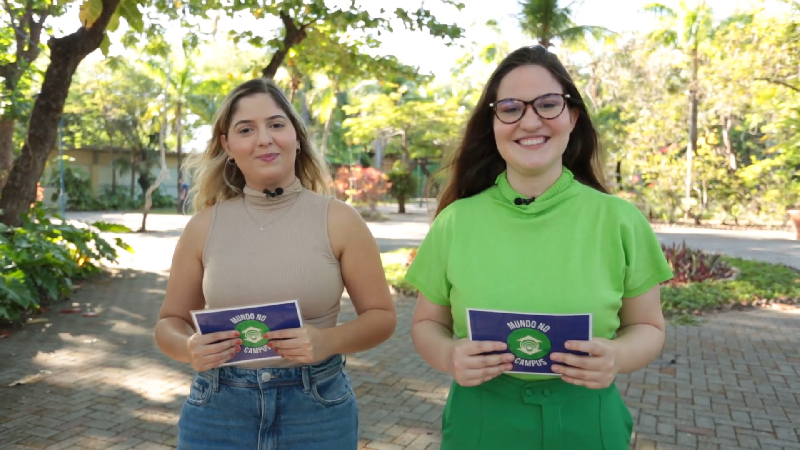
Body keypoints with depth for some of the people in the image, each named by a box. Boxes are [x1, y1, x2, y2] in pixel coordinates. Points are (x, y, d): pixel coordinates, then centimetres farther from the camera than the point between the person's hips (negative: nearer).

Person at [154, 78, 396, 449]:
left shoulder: (338, 220, -7)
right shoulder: (203, 226, -2)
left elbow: (381, 315, -2)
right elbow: (169, 322, 7)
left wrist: (329, 341, -20)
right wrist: (189, 349, -15)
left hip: (317, 409, -1)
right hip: (218, 410, 2)